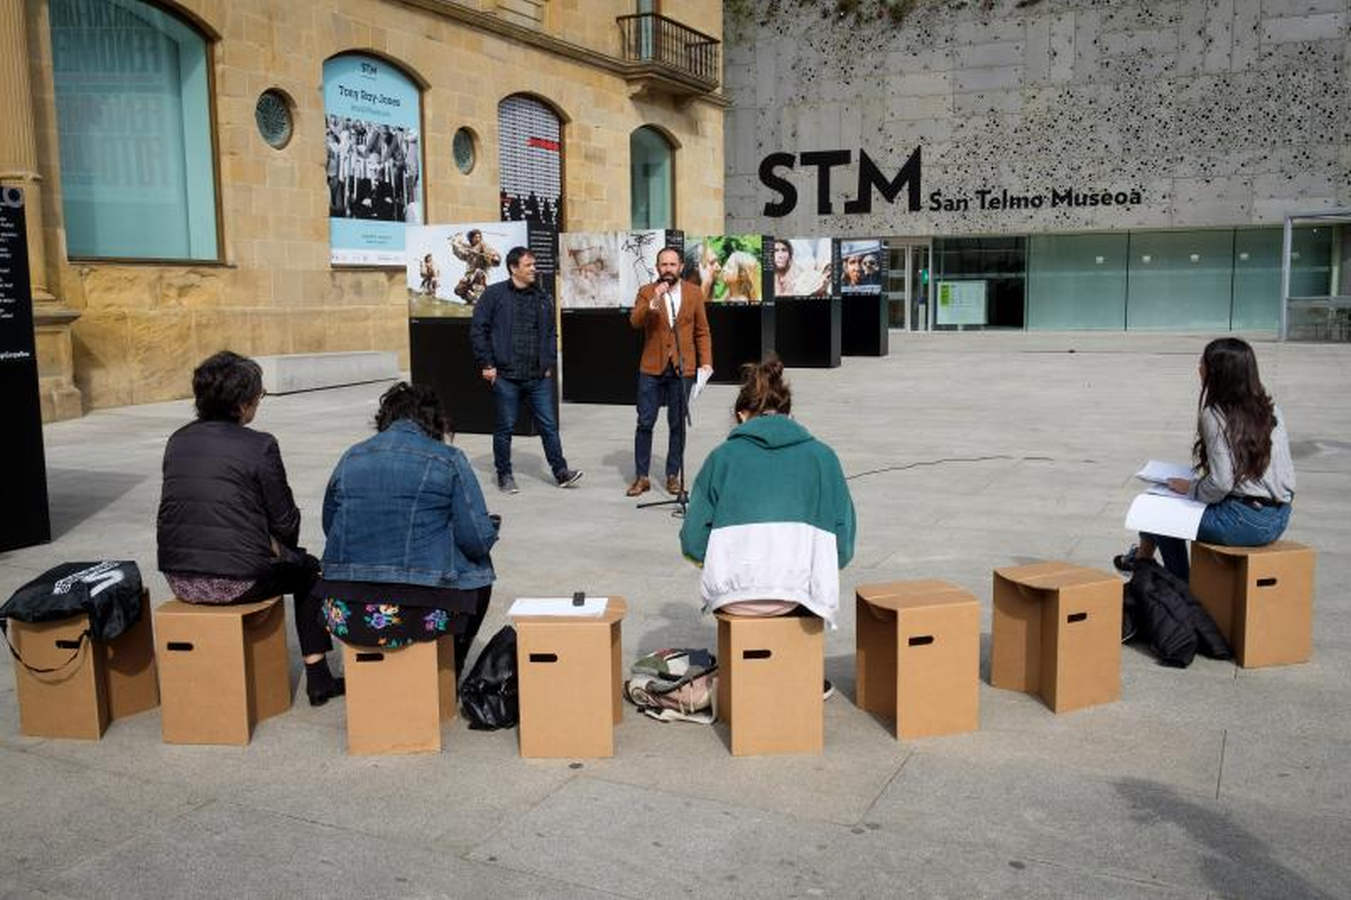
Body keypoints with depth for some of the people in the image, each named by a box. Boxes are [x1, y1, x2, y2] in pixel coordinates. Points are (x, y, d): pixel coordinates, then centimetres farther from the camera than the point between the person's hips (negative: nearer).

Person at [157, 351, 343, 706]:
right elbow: (286, 522, -4)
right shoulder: (259, 446, -10)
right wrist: (276, 545, 20)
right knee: (308, 569, 21)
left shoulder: (177, 441, 9)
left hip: (179, 579, 6)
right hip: (236, 581, -6)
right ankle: (317, 678, 20)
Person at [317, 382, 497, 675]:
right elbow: (478, 540, -7)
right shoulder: (448, 460, -3)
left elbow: (329, 527, 18)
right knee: (479, 567, 25)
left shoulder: (350, 458, 9)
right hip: (417, 615, -4)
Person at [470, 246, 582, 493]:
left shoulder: (542, 298, 12)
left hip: (539, 377, 4)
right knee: (505, 427, 5)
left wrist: (549, 364, 10)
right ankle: (504, 475, 17)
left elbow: (550, 334, 19)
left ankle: (561, 472, 11)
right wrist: (486, 364, -7)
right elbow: (478, 331, -3)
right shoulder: (494, 294, -2)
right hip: (506, 376, -4)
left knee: (549, 424, 5)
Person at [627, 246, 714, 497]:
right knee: (645, 423, 1)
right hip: (652, 368, 0)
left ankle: (673, 476, 16)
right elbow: (635, 321, -13)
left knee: (677, 424, 6)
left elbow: (702, 331, 8)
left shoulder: (694, 293, 6)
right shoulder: (646, 292, 3)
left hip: (682, 368, 1)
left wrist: (706, 361, -1)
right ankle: (641, 476, 10)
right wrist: (653, 303, -28)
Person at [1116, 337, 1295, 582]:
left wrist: (1189, 487, 0)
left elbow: (1221, 484, -20)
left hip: (1245, 521, -8)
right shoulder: (1270, 408, 8)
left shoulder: (1215, 415, -14)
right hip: (1280, 518, 8)